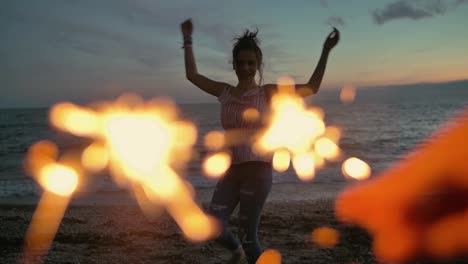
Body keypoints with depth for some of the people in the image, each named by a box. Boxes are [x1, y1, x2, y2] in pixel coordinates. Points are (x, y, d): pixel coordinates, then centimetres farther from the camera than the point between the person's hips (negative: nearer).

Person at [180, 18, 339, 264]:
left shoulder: (267, 92, 0)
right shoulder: (225, 92, 10)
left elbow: (311, 88, -3)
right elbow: (192, 75, 20)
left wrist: (325, 51, -8)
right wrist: (188, 40, 23)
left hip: (258, 170, -4)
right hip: (231, 170, 4)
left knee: (248, 234, -2)